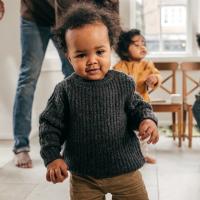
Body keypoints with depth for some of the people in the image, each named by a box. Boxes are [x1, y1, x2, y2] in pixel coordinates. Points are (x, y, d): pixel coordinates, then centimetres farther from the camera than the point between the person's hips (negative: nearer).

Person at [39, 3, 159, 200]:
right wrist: (52, 157, -11)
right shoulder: (65, 90, -11)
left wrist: (147, 119, -16)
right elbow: (50, 125, -4)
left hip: (125, 169, 1)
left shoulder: (123, 83, -8)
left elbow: (137, 108, 5)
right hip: (83, 175, 0)